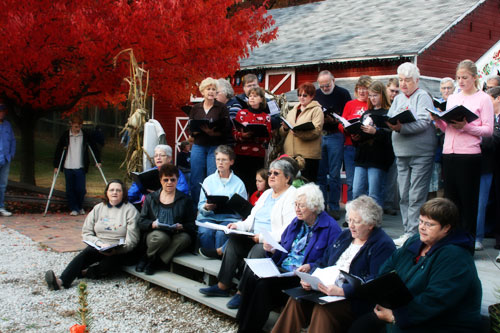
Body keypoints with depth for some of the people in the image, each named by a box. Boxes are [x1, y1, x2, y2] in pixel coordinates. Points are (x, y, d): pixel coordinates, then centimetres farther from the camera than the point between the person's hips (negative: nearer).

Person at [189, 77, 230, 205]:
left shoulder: (222, 107, 2)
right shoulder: (195, 108, 11)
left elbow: (226, 129, -6)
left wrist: (213, 132, -22)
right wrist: (199, 130, -14)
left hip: (216, 147, -3)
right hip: (198, 146, 3)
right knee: (196, 179, 2)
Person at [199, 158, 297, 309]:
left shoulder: (293, 197, -9)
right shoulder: (266, 194, 21)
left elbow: (289, 231, -19)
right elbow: (252, 219, 22)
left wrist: (263, 237, -25)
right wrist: (238, 225, 2)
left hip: (277, 244, -8)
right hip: (256, 239, 8)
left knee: (257, 250, -33)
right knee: (234, 239, -12)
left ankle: (242, 293, -23)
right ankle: (222, 286, -10)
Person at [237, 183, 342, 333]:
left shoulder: (331, 227, -6)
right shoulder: (296, 222, 17)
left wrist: (311, 267, -24)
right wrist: (272, 250, 3)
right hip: (281, 268, 7)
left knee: (264, 283, -28)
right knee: (250, 274, -20)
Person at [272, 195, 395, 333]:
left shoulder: (383, 245, -5)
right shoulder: (345, 235, 20)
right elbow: (324, 262, 20)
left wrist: (343, 290, -28)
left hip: (355, 301, -7)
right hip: (327, 290, 7)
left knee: (323, 309, -33)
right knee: (296, 300, -19)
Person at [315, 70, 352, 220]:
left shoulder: (343, 94, -2)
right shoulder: (316, 94, 10)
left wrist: (335, 120, -20)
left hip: (335, 136, -4)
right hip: (318, 136, 4)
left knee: (334, 174, -2)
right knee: (320, 173, 7)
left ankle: (334, 207, 5)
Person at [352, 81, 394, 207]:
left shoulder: (388, 113, -4)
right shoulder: (366, 113, 20)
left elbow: (391, 135, -14)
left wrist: (375, 132, -22)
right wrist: (355, 137, 2)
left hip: (378, 159, -7)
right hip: (362, 158, 7)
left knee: (374, 194, -4)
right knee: (357, 192, 5)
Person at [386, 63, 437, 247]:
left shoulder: (423, 97, -3)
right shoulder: (398, 99, 17)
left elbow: (423, 122, -16)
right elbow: (389, 119, 12)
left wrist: (401, 128, -28)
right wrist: (388, 124, -11)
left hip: (421, 153, -6)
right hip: (401, 153, 7)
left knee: (416, 197, -7)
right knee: (404, 196, 8)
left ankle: (412, 233, -4)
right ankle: (407, 231, 15)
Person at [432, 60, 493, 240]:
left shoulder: (483, 98, 1)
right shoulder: (452, 98, 17)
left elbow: (488, 130, -6)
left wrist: (465, 127, -19)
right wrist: (438, 120, -3)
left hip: (469, 154, -5)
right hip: (448, 153, 5)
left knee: (468, 199, 0)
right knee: (450, 198, 8)